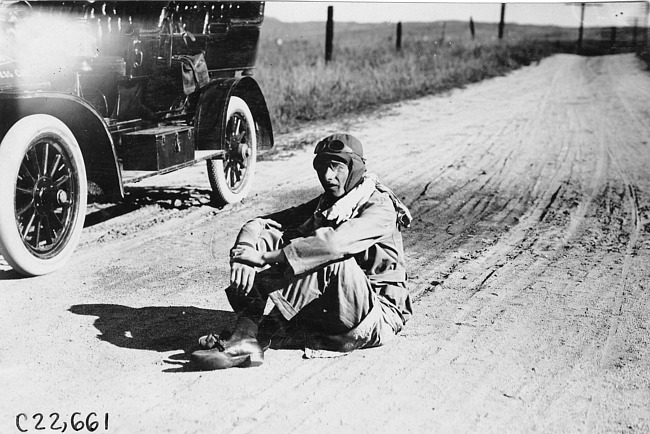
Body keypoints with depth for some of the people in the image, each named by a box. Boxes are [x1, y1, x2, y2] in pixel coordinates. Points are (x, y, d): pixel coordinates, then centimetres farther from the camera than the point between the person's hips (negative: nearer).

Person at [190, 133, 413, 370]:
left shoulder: (380, 207, -12)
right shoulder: (322, 205, 10)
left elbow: (335, 242, -33)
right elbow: (260, 224, 0)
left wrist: (265, 257, -33)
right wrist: (244, 253, -23)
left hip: (378, 317, -6)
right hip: (326, 311, 6)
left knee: (334, 260, -36)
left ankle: (262, 335, -31)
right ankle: (245, 335, -29)